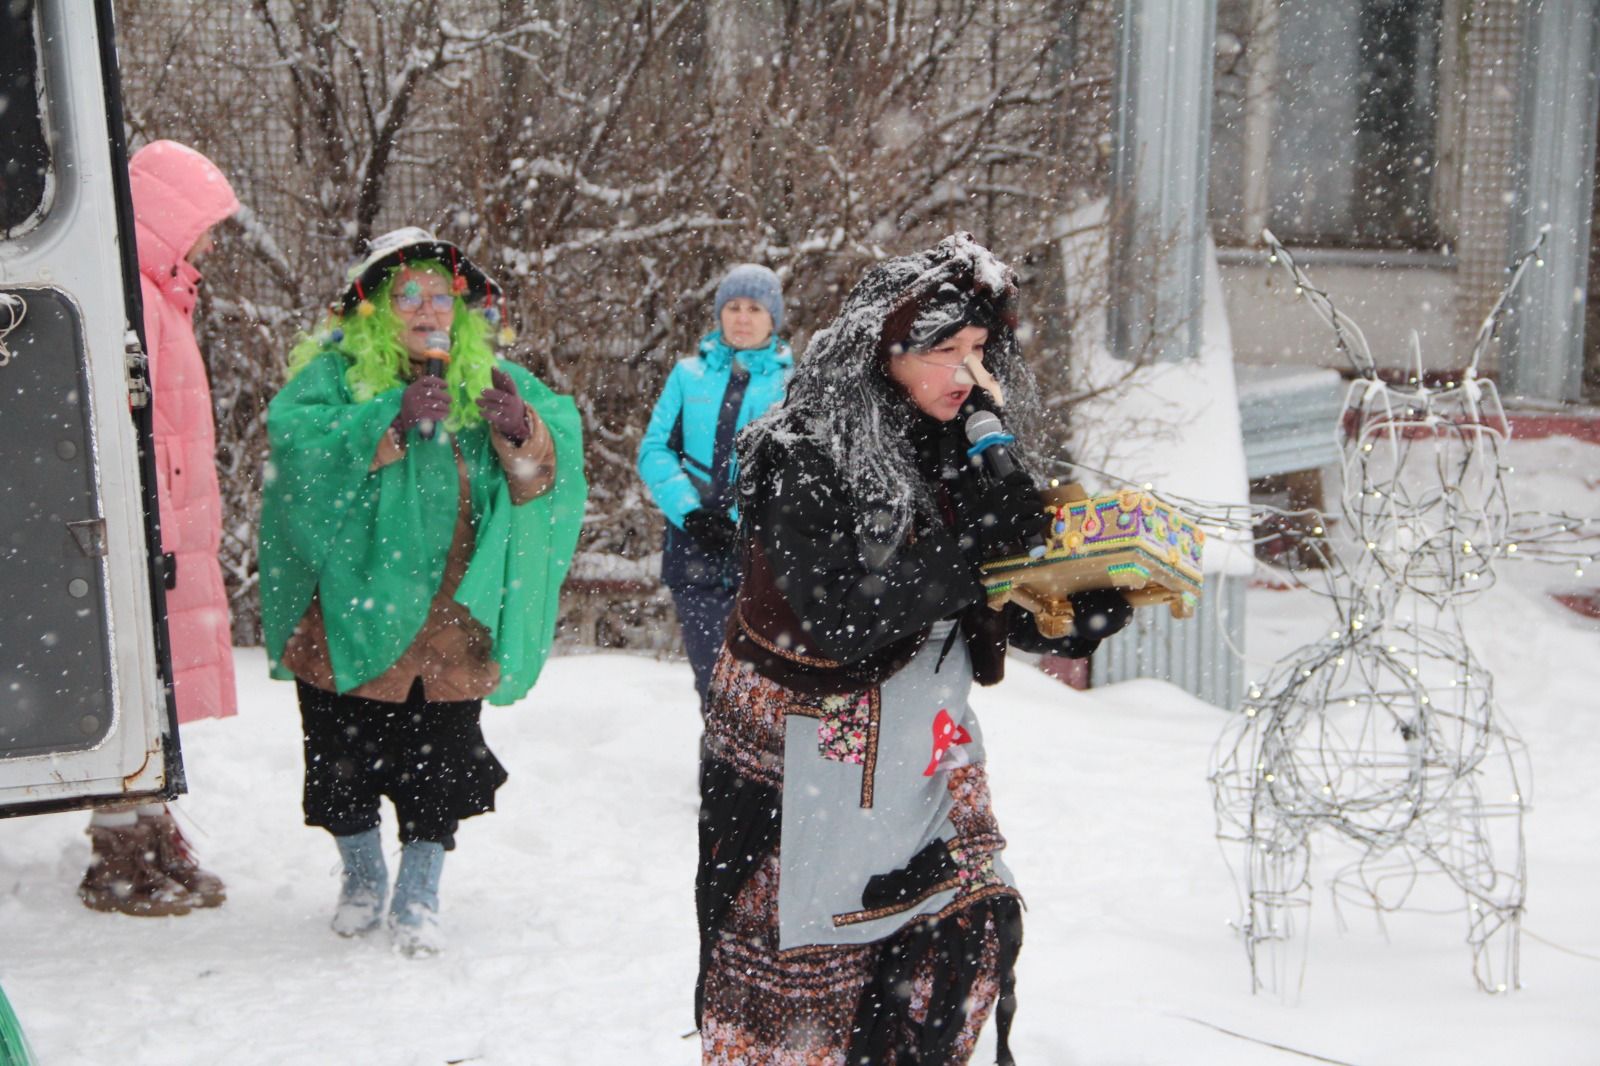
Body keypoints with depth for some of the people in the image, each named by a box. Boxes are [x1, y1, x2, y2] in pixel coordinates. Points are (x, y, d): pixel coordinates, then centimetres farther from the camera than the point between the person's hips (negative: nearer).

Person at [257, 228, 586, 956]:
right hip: (353, 609, -1)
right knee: (344, 753, 11)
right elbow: (292, 432, -20)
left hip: (453, 617, 2)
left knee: (442, 758, 6)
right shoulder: (336, 370, -2)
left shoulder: (489, 377, 8)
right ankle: (362, 876, 34)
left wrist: (521, 430, -23)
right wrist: (393, 419, -30)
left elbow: (561, 441, -2)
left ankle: (419, 894, 23)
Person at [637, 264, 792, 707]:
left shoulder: (793, 383, 3)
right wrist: (689, 510, -11)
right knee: (711, 673, 7)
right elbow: (655, 449, 4)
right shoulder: (689, 375, 9)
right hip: (696, 549, 2)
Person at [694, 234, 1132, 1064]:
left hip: (921, 746, 6)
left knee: (970, 930, 3)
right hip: (801, 755, -6)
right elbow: (839, 612, -26)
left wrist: (1087, 613, -16)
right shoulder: (800, 456, -18)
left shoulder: (961, 450, 3)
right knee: (794, 962, 6)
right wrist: (973, 545, -27)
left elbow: (1000, 613, 3)